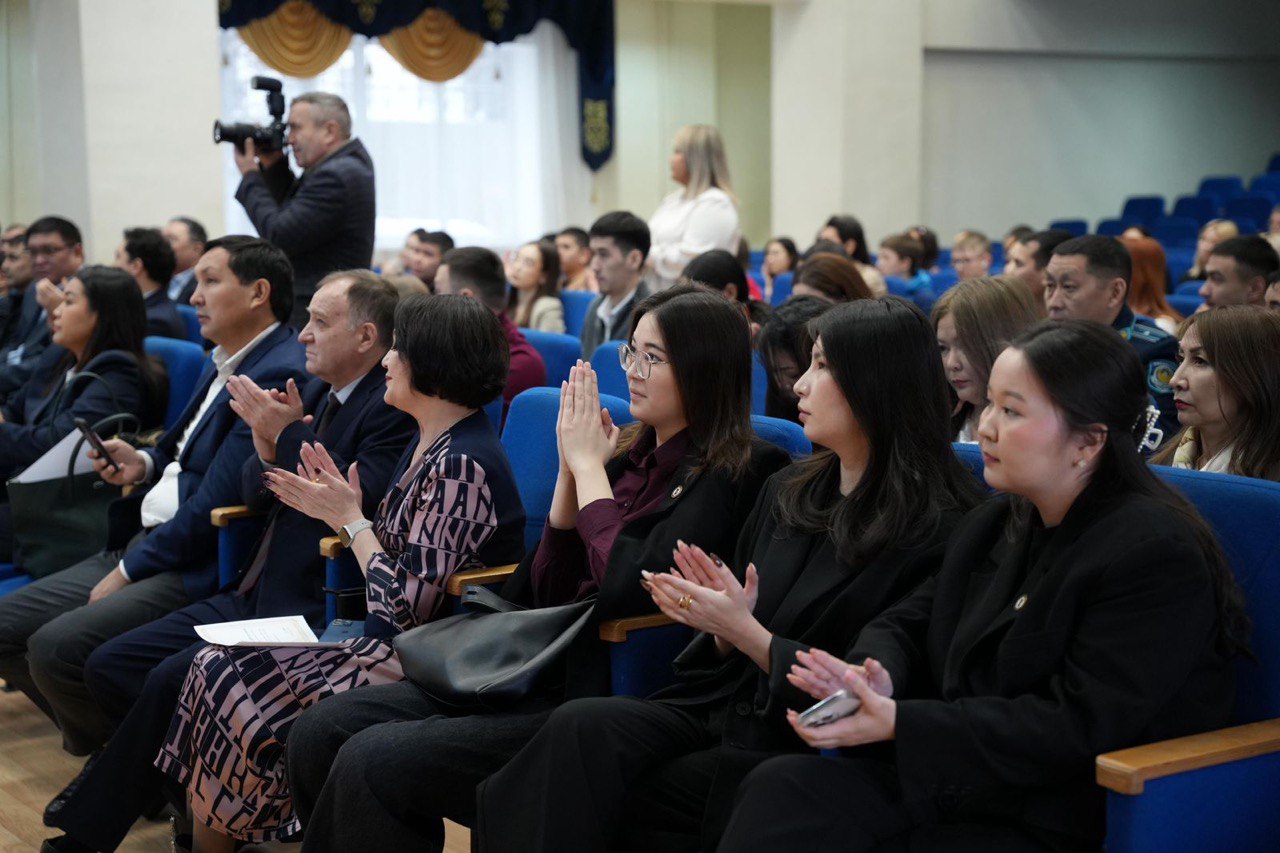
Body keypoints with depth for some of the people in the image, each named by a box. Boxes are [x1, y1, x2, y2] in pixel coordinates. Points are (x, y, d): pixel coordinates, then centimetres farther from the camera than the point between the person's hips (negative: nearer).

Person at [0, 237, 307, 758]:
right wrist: (145, 464, 6)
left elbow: (214, 504, -21)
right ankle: (97, 746, 16)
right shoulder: (224, 363, 15)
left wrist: (129, 572, -12)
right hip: (140, 544, 10)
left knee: (56, 646, -24)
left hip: (198, 569, -10)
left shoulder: (278, 377, -17)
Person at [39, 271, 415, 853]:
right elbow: (255, 494, 14)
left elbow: (363, 501, -24)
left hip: (313, 611, -10)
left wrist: (288, 436, -20)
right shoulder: (314, 394, 15)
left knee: (172, 679, -23)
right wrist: (268, 449, -8)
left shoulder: (394, 408, -11)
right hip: (252, 596, 10)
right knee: (109, 666, 2)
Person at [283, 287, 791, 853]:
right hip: (548, 668, 8)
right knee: (320, 732, -3)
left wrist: (589, 465, -10)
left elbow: (627, 588, -23)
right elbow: (546, 590, 13)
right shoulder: (631, 457, 12)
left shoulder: (729, 477, -10)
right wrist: (572, 466, 1)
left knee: (374, 762, -20)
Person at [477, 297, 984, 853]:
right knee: (582, 726, -22)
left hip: (801, 749, -6)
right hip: (719, 706, 6)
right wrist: (723, 622, -6)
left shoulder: (934, 531, -9)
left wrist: (745, 630, -14)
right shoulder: (788, 491, 12)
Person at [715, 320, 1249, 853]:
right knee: (781, 786, -18)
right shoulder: (997, 523, 12)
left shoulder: (1156, 554, -15)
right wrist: (876, 678, -11)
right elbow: (906, 623, 16)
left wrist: (899, 724, -22)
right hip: (961, 784, 8)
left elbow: (1080, 726, -21)